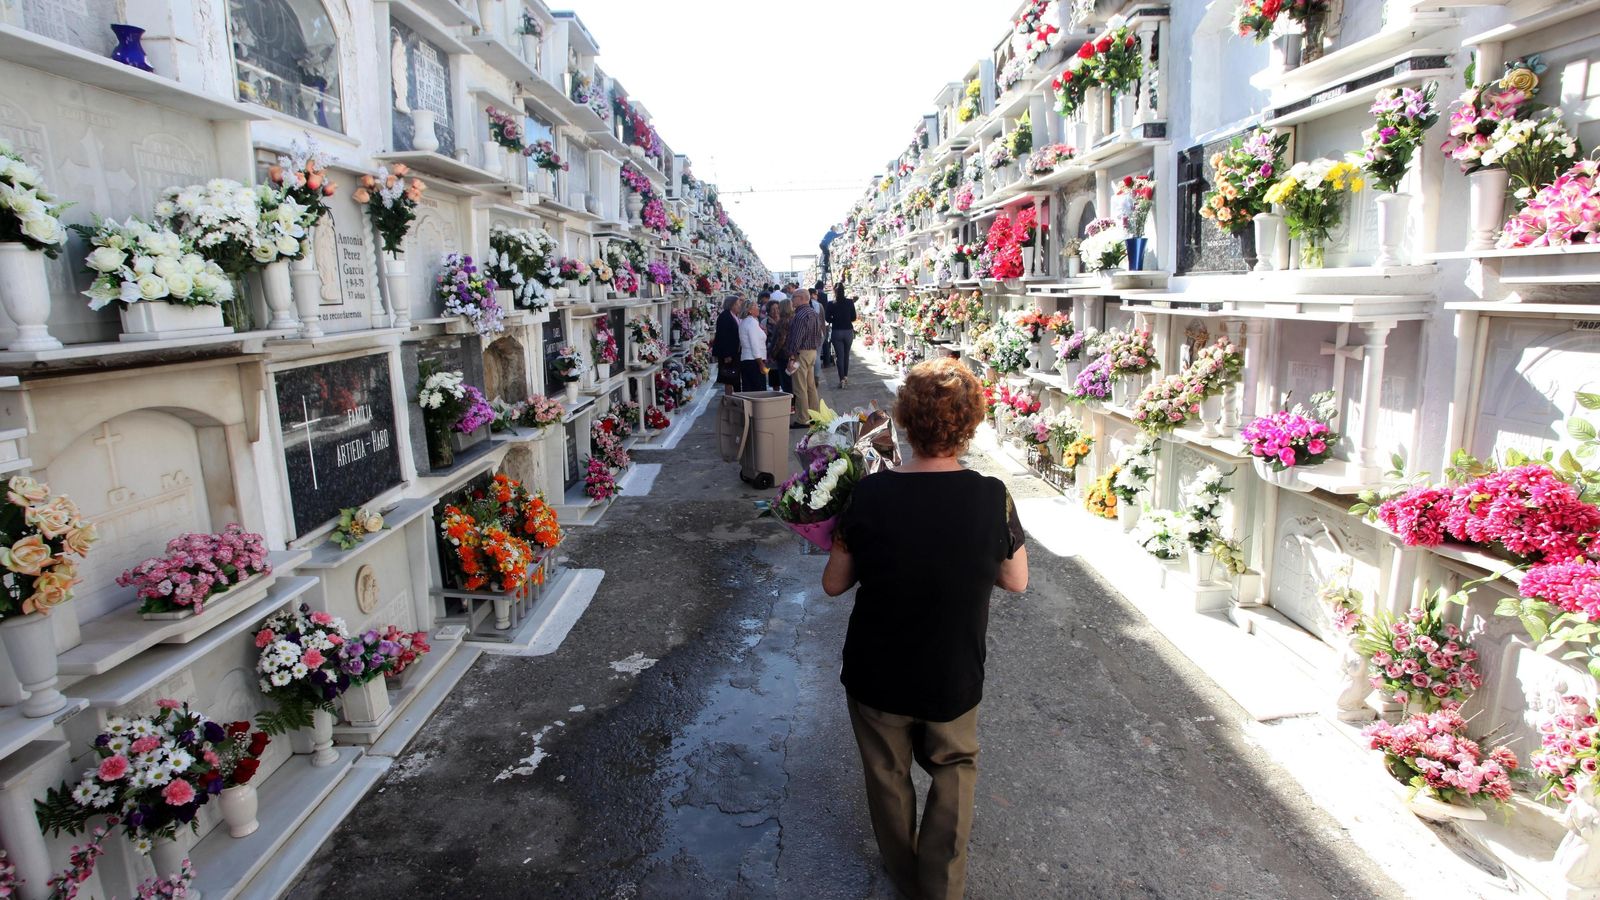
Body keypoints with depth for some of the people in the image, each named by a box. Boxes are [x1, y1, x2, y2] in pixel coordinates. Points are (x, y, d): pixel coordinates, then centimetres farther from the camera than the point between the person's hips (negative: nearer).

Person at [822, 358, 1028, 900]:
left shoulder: (871, 494, -21)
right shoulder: (992, 498, -19)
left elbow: (834, 584, -10)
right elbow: (1016, 581, -4)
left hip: (877, 677, 0)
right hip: (953, 679, 0)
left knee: (888, 777, 25)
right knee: (954, 770, 29)